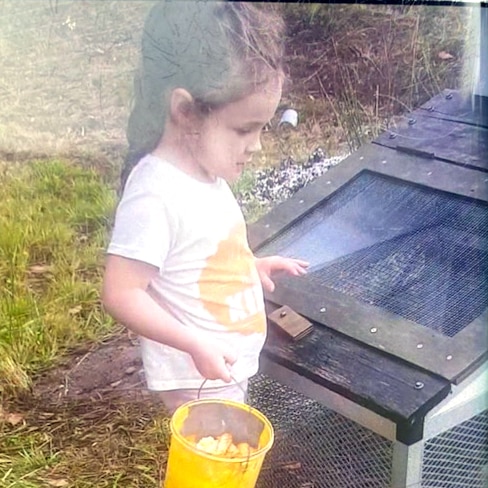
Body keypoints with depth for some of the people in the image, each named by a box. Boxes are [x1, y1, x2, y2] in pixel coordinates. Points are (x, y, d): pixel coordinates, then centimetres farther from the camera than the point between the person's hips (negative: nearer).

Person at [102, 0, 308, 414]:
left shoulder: (204, 171, -1)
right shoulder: (156, 195, -30)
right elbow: (121, 294, -29)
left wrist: (251, 265, 8)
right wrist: (196, 345, -30)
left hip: (230, 361, 9)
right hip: (196, 373, -9)